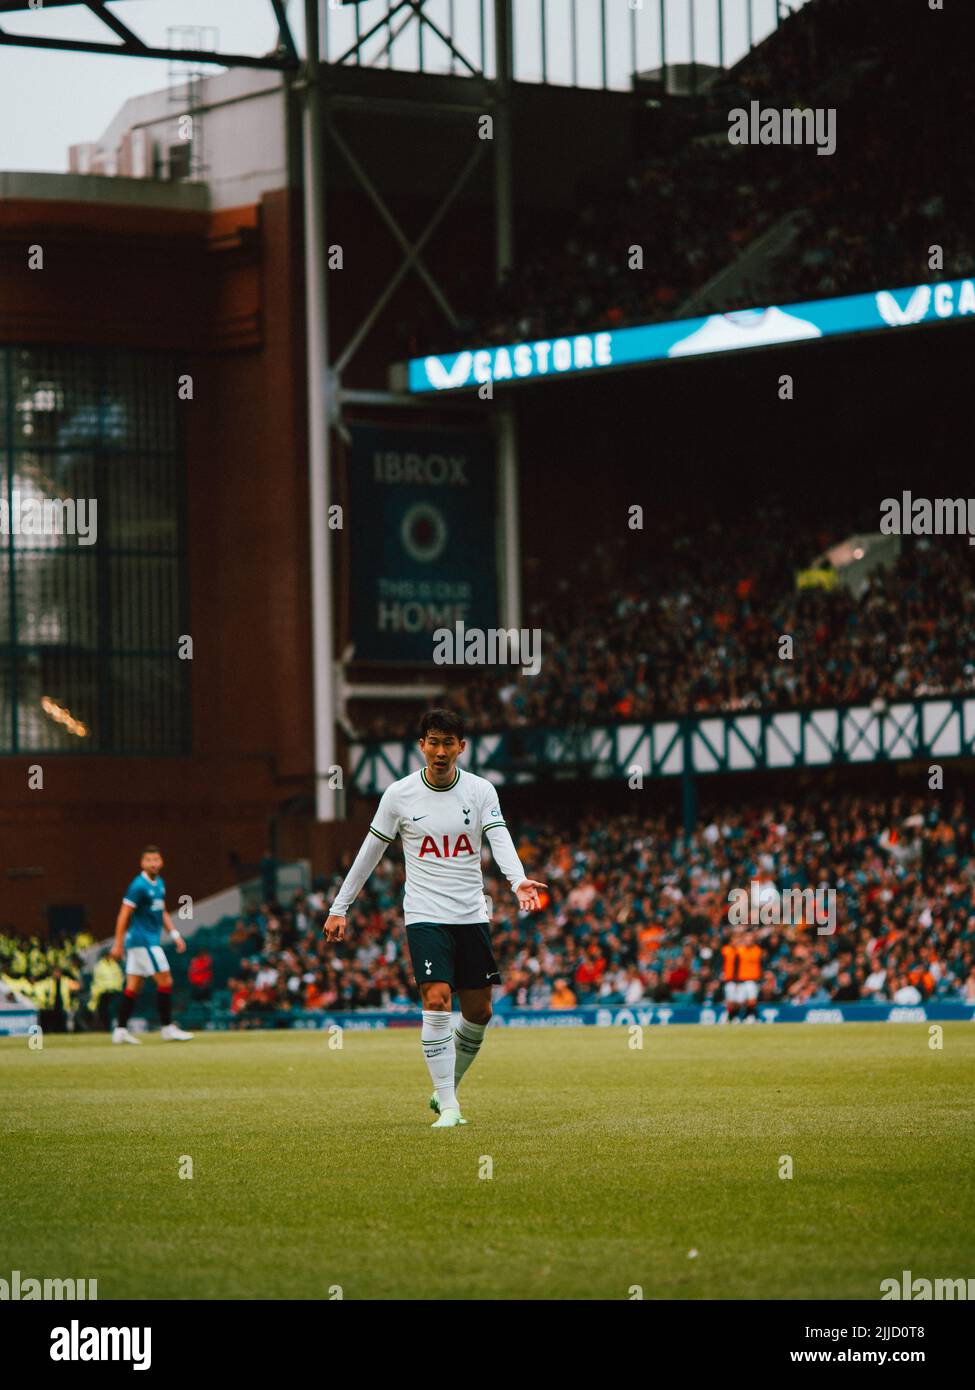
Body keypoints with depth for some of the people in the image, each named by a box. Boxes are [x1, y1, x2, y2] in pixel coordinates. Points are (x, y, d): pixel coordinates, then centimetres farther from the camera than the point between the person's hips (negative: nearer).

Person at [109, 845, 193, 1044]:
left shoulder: (159, 884, 12)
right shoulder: (139, 886, -15)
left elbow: (162, 912, 23)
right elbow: (124, 916, -15)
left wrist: (174, 934, 16)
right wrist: (118, 944, -17)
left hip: (151, 940, 9)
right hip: (142, 940, -9)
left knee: (134, 986, 9)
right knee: (165, 981, -9)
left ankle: (120, 1030, 11)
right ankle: (167, 1029, -4)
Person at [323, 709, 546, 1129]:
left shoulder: (480, 791, 1)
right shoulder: (399, 794, -1)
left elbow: (500, 841, -11)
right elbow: (370, 852, 8)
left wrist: (519, 881, -31)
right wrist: (339, 908, 9)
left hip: (472, 916, 3)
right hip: (425, 916, -3)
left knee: (479, 1012, 6)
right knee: (437, 1000, -18)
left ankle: (445, 1090, 28)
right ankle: (448, 1107, -14)